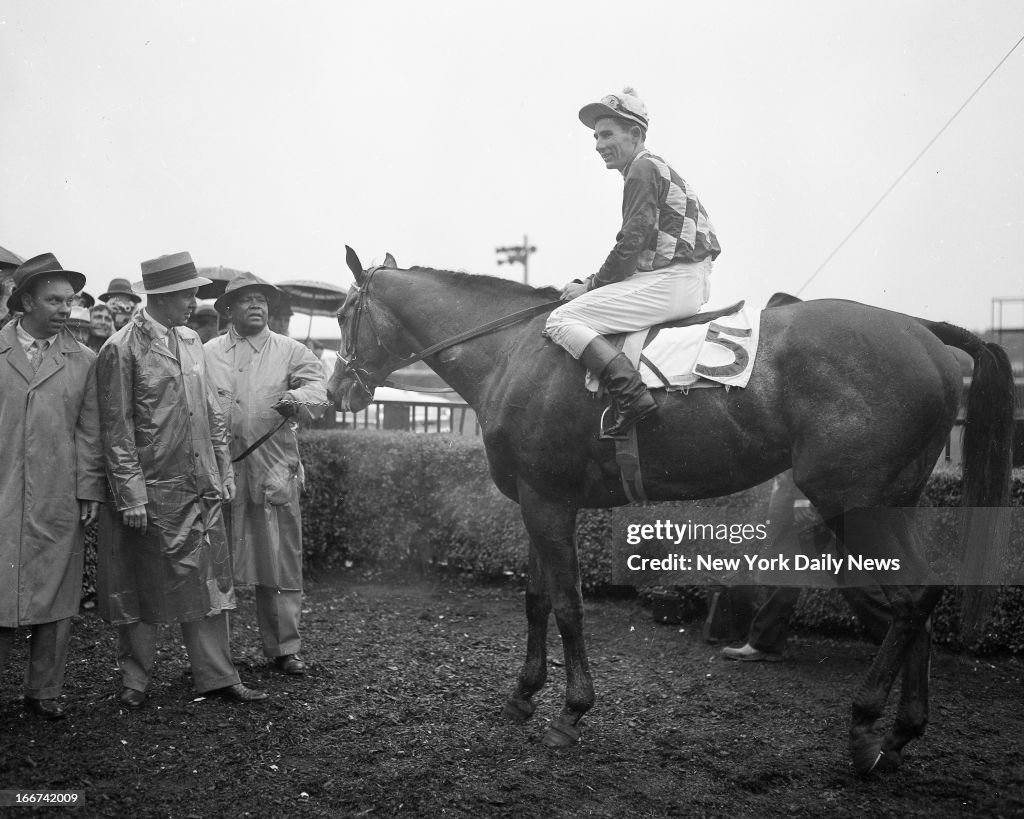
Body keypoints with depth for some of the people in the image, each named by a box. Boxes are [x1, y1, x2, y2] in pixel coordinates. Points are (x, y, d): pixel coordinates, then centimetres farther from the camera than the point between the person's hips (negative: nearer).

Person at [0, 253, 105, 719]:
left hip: (59, 503, 1)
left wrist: (90, 490, -1)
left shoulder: (83, 361, 8)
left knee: (56, 599, 6)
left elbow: (89, 432, 6)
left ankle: (44, 692, 18)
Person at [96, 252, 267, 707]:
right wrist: (131, 495, -15)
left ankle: (216, 676, 15)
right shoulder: (121, 349, -10)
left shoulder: (191, 341, 11)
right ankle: (135, 680, 21)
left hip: (202, 490, 6)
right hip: (151, 491, -6)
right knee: (141, 586, 7)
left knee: (207, 582, 8)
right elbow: (116, 428, -12)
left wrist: (224, 472, 11)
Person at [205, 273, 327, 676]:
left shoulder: (291, 351, 6)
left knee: (281, 561, 2)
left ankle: (285, 648, 12)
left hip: (274, 471, -1)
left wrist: (296, 398, -31)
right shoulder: (207, 353, 10)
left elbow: (317, 389, -8)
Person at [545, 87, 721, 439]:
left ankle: (632, 395, -29)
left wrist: (591, 287, -4)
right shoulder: (659, 169, 24)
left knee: (561, 320, -13)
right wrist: (592, 284, 16)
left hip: (668, 283, -11)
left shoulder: (642, 169, -7)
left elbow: (631, 245, -15)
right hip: (692, 283, 11)